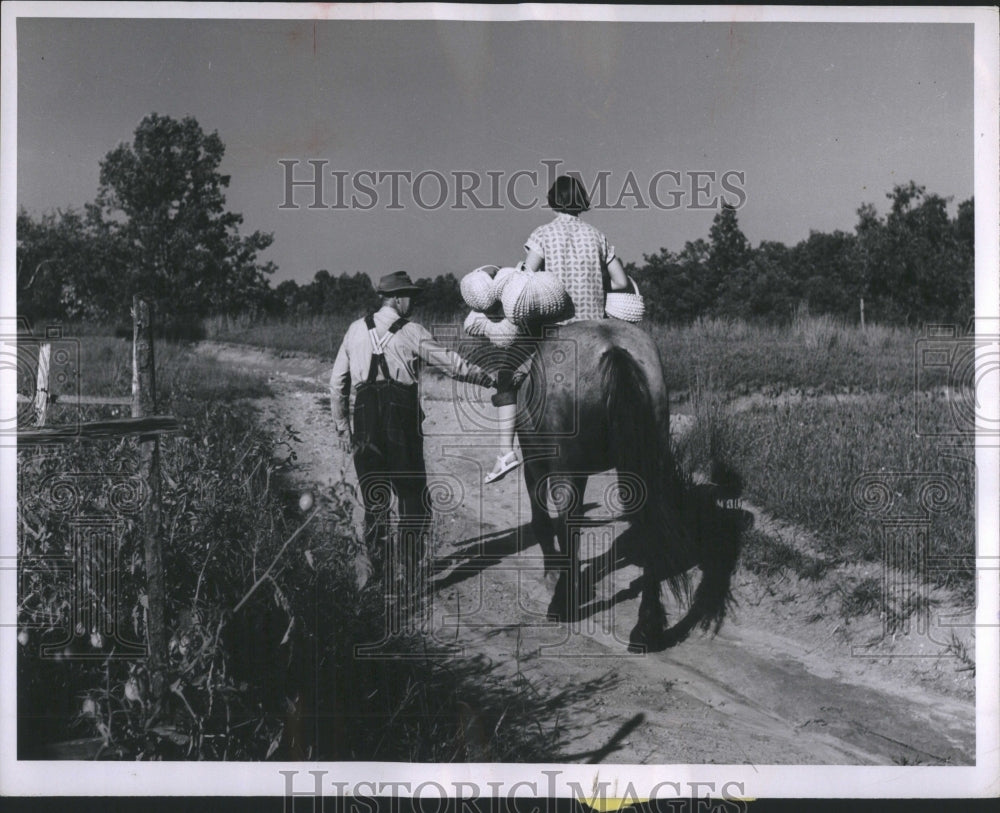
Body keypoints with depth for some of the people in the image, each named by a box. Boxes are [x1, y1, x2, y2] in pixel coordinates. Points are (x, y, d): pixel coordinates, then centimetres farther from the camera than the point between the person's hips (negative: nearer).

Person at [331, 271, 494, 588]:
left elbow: (337, 381, 12)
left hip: (365, 418, 4)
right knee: (412, 493, 8)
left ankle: (372, 556, 2)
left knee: (374, 495, 12)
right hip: (401, 417, -4)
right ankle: (411, 562, 7)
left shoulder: (356, 330, 11)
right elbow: (451, 363, -2)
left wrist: (341, 425, 18)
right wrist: (489, 378, 11)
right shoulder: (411, 332, -2)